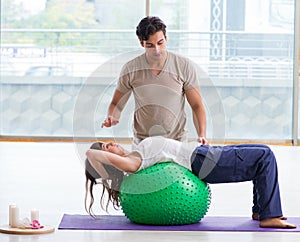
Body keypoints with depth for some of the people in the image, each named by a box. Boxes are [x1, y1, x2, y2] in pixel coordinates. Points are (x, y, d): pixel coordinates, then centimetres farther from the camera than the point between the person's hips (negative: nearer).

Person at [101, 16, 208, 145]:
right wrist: (112, 118, -14)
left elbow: (197, 105, 2)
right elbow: (116, 104, 9)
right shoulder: (130, 69, -1)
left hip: (176, 141, 0)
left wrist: (202, 135, -13)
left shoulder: (185, 66, -2)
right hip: (141, 143, 0)